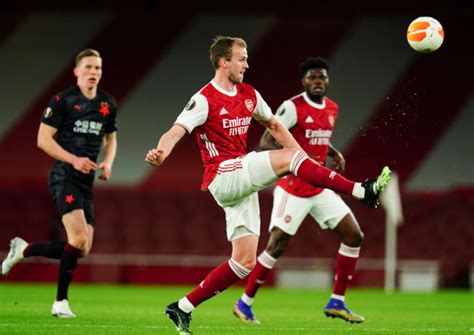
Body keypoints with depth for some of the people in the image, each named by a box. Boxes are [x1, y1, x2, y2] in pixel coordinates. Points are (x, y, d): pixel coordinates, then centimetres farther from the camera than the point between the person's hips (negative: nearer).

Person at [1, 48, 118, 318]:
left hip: (87, 182, 7)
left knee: (82, 249, 2)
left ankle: (23, 250, 22)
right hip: (64, 177, -7)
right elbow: (43, 138, -7)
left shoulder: (108, 104, 12)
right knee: (79, 239, -22)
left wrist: (108, 163, 4)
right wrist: (74, 160, -18)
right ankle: (61, 303, -10)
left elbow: (111, 138, 25)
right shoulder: (62, 101, -6)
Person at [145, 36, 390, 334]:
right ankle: (363, 192, -21)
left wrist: (303, 158, 17)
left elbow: (273, 125, 26)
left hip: (243, 183, 8)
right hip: (223, 177, -8)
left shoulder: (249, 95, 13)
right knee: (286, 158, -22)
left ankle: (183, 309, 9)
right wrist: (160, 153, -42)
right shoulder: (204, 100, -9)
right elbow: (176, 132, -20)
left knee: (245, 261, 4)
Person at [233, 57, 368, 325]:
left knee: (354, 236, 1)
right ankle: (245, 303, 7)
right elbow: (266, 142, -16)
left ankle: (337, 302, 9)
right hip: (293, 189, -7)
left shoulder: (332, 109, 9)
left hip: (320, 188, 7)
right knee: (277, 245, -8)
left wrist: (335, 153, 7)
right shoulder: (292, 107, -14)